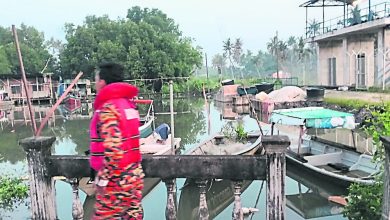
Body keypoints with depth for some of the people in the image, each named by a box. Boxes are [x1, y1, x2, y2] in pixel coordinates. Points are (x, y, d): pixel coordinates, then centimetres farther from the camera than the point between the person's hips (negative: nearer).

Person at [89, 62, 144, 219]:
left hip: (116, 180, -8)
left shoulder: (107, 108, -17)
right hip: (134, 175, 8)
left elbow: (113, 150, -23)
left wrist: (102, 178, -15)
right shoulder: (128, 103, 9)